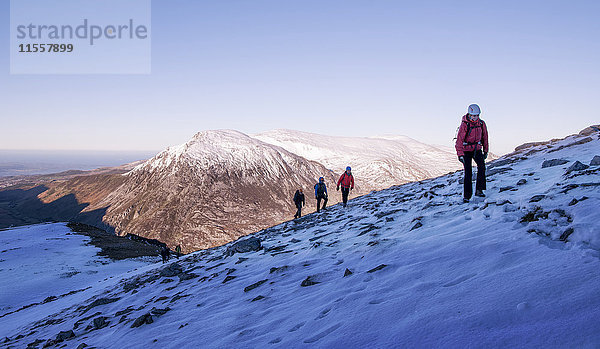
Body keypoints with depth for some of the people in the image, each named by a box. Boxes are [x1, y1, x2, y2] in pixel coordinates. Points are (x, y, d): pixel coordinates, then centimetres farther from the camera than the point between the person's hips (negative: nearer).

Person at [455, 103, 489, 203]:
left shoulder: (481, 124, -1)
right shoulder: (464, 125, -14)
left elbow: (485, 137, 12)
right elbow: (459, 140, -14)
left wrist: (485, 150, 14)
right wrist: (460, 154, -19)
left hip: (477, 149, 4)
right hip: (466, 150, -4)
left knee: (482, 166, -18)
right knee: (468, 172, -8)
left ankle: (479, 190, -11)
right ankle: (467, 195, 0)